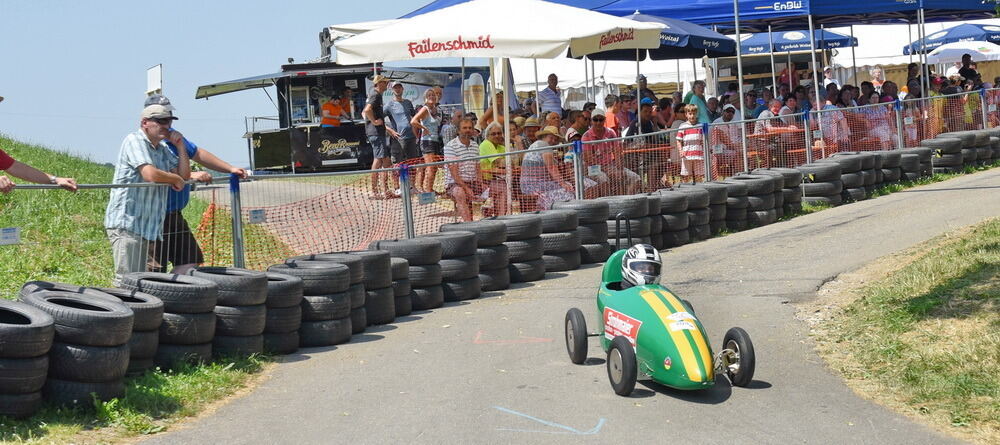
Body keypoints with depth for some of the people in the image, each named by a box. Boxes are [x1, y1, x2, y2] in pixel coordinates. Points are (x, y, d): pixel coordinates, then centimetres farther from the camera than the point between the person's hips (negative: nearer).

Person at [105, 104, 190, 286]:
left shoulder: (162, 148, 19)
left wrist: (181, 145, 10)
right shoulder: (135, 140, -8)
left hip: (148, 227, 9)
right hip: (126, 223, -9)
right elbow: (151, 174, -21)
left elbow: (185, 175, 19)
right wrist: (176, 179, -3)